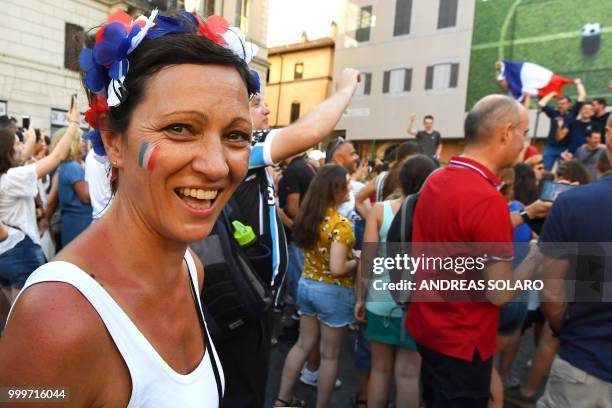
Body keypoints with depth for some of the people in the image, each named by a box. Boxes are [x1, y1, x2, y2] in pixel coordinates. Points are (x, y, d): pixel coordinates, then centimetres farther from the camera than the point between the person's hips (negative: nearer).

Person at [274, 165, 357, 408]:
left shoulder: (306, 215, 1)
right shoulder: (340, 224, -22)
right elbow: (337, 269, -27)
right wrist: (357, 263, -9)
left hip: (306, 284, 7)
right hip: (333, 292, -7)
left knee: (303, 344, 21)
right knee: (329, 355, 11)